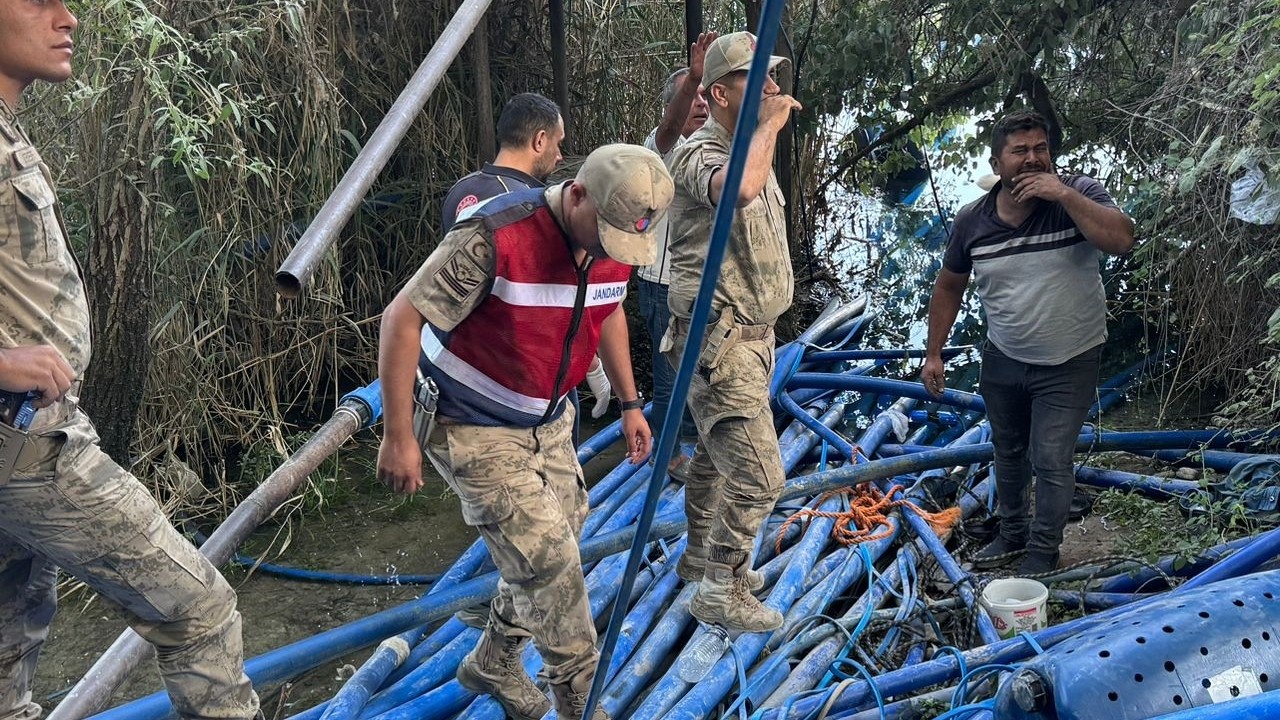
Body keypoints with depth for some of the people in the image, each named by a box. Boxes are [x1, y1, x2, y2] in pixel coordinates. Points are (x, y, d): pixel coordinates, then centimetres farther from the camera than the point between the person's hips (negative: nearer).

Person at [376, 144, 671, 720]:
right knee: (549, 562, -8)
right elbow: (402, 319, -24)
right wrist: (398, 437, -22)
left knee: (549, 554, 15)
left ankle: (492, 664, 40)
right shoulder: (495, 239, -30)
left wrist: (630, 402, 15)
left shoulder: (617, 241, -8)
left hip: (547, 423, 7)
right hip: (475, 430, -7)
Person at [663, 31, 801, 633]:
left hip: (751, 334, 10)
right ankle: (721, 594, 7)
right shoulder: (698, 154, -20)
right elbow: (739, 189, -44)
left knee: (716, 457, 23)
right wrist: (772, 121, -28)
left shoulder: (750, 150, 11)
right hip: (718, 341, -10)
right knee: (758, 475, -9)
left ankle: (700, 555, 40)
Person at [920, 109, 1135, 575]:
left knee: (1050, 460, -2)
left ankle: (1044, 549, 19)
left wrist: (1065, 195, -34)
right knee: (1008, 452, 19)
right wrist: (934, 354, 3)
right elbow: (949, 286, 4)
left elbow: (1121, 240, -33)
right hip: (1003, 361, 4)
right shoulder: (972, 220, -8)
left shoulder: (1078, 195, -16)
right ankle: (1013, 533, 40)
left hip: (1068, 363, -4)